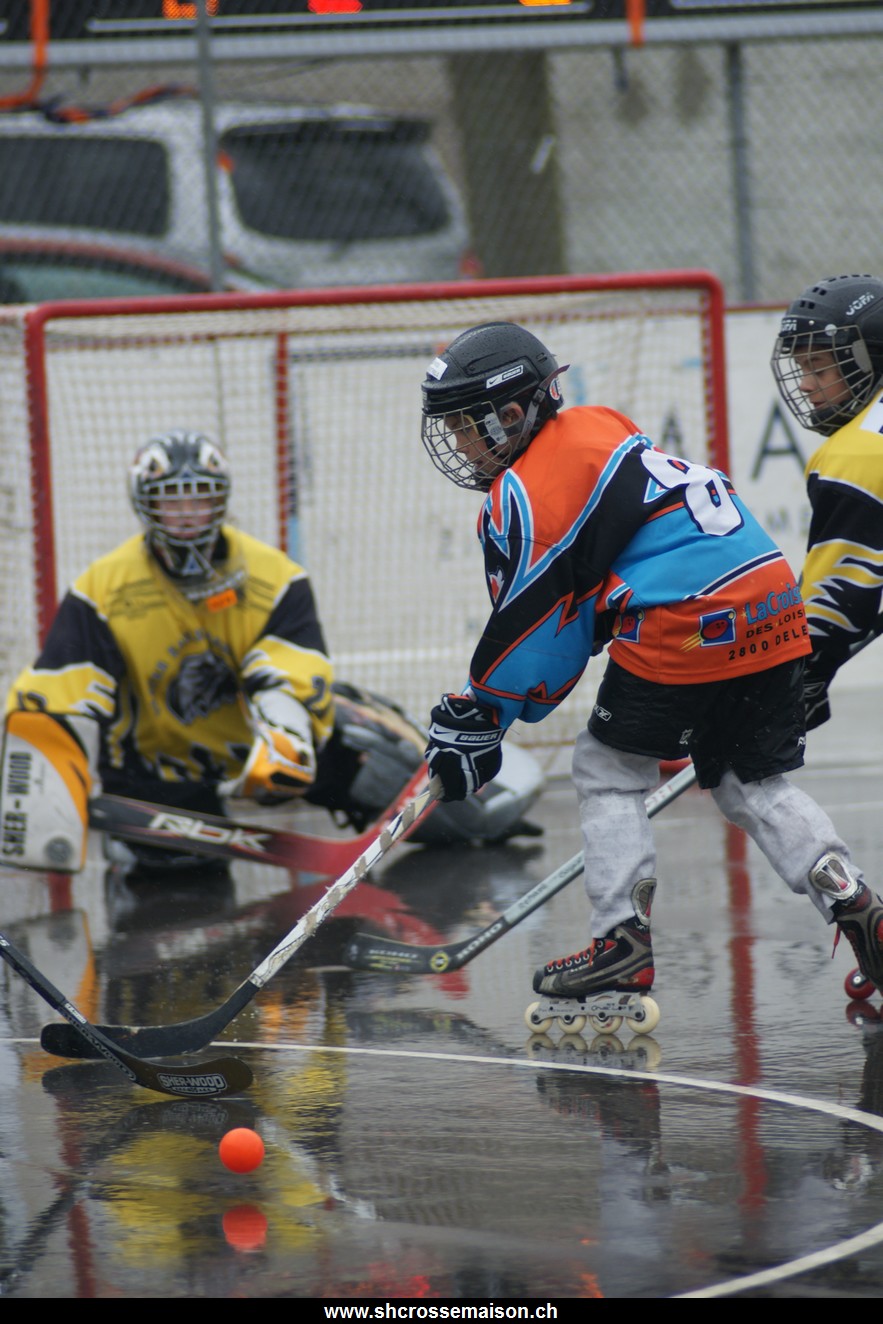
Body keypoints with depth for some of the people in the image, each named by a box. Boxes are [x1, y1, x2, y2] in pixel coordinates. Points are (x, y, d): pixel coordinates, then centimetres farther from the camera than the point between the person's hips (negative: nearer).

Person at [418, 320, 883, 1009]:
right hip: (774, 606, 9)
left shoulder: (525, 494, -6)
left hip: (685, 628, -9)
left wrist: (476, 715, 9)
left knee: (609, 769, 7)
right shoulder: (597, 427, 21)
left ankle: (622, 938, 3)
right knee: (754, 783, 17)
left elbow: (530, 625, -3)